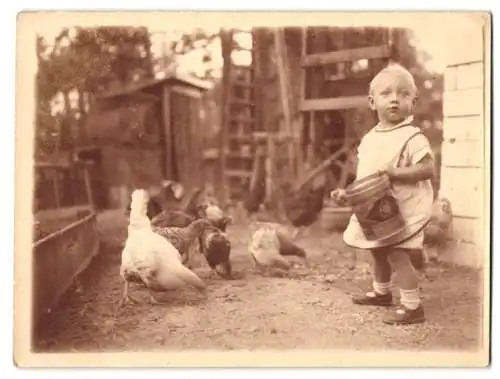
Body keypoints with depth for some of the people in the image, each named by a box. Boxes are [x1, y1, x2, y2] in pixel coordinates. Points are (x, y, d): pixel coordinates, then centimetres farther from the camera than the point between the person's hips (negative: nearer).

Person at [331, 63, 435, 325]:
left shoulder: (412, 137, -16)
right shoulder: (369, 138, 8)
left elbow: (428, 169, -23)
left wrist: (395, 172, -27)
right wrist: (347, 193, 6)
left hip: (402, 211, -8)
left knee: (397, 256, -10)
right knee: (379, 253, 23)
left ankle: (412, 306, 0)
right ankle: (381, 292, 44)